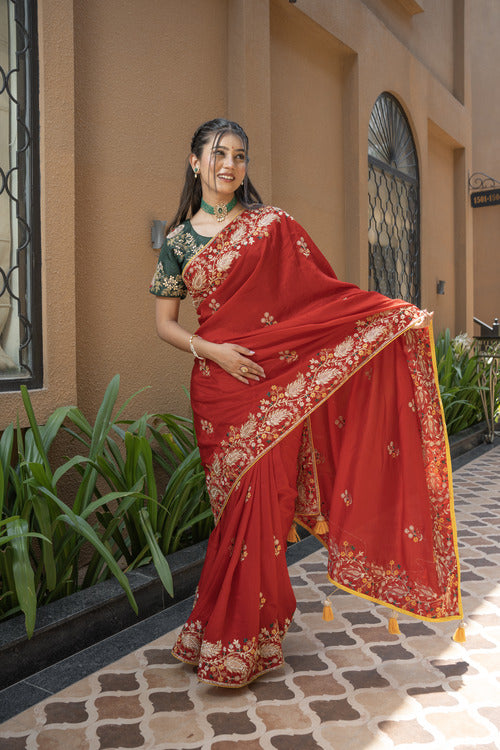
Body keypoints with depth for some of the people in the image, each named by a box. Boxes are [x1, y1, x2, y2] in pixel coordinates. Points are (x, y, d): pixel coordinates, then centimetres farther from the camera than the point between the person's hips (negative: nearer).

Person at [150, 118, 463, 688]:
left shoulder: (271, 225, 6)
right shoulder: (178, 240, 10)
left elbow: (326, 291, 3)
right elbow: (165, 323, 10)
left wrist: (397, 315, -6)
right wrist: (210, 350, -8)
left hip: (277, 382, -1)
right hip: (218, 386, 1)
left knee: (261, 505, -3)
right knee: (236, 507, 4)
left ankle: (235, 644, 15)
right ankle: (235, 631, 24)